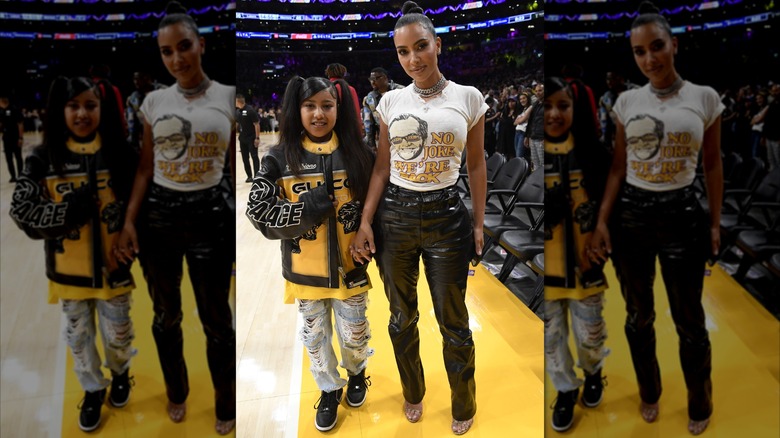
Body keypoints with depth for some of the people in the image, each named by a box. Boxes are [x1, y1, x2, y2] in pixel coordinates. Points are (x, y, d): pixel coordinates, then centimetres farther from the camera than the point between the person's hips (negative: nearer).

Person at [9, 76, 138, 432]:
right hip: (68, 270, 1)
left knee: (118, 334, 14)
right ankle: (93, 390, 41)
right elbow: (21, 209, -10)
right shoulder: (43, 158, -7)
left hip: (111, 265, -1)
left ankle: (120, 373, 46)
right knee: (79, 337, 18)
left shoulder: (120, 153, -8)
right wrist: (67, 212, -23)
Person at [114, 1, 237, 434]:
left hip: (212, 214, -2)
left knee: (215, 318, 7)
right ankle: (176, 392, 40)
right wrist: (129, 220, -3)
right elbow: (145, 168, 6)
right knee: (166, 314, 15)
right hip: (158, 214, 3)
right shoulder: (154, 101, 4)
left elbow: (238, 169, 0)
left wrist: (241, 226, -2)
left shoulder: (229, 98, -3)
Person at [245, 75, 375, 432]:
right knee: (315, 337, 17)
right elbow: (258, 210, -11)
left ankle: (356, 372, 47)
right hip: (305, 271, 0)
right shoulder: (279, 159, -7)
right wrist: (304, 210, -21)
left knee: (354, 335, 15)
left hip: (350, 267, 0)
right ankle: (329, 390, 42)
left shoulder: (359, 154, -4)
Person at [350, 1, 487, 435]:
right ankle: (413, 394, 39)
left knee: (453, 322, 7)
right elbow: (382, 167, 5)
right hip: (394, 214, 2)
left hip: (446, 216, -2)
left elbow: (477, 165, 4)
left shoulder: (468, 98, -1)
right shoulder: (391, 101, 3)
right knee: (402, 314, 15)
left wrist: (479, 222, 0)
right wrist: (365, 222, -2)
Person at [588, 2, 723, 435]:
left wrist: (715, 223, 1)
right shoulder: (627, 101, 2)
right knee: (639, 314, 14)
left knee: (690, 321, 8)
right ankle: (650, 393, 38)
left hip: (682, 215, -2)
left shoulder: (705, 98, -1)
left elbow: (714, 164, 5)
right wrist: (602, 221, -3)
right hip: (630, 214, 2)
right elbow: (619, 167, 5)